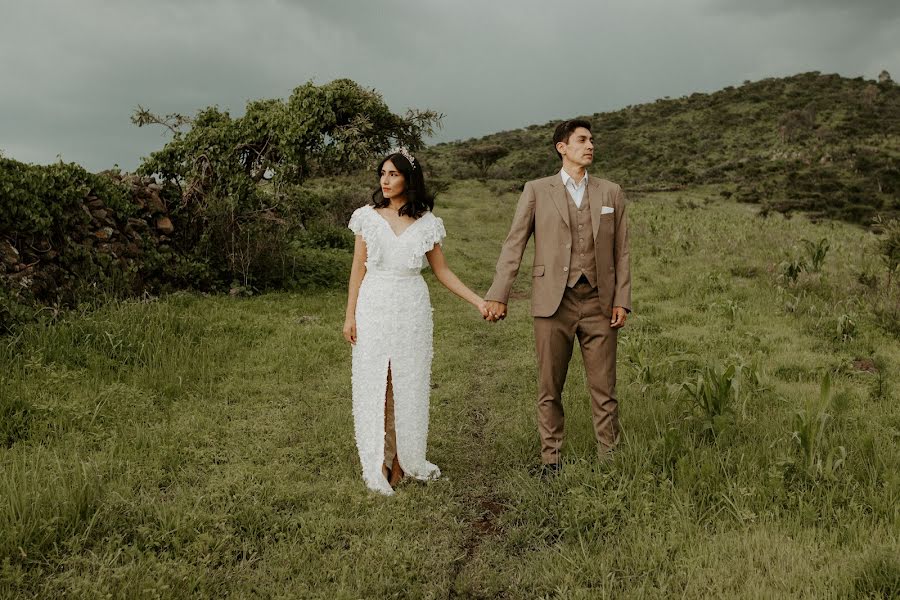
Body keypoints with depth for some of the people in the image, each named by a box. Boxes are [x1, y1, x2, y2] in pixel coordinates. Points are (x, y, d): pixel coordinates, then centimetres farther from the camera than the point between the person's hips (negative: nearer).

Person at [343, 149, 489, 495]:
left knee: (408, 386, 5)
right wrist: (350, 315, 0)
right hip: (374, 308, 0)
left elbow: (442, 271, 7)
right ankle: (377, 466, 12)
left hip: (412, 310, 0)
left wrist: (478, 301, 0)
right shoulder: (368, 217, 2)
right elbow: (358, 269, 4)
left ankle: (404, 461, 18)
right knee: (374, 385, 2)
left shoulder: (427, 223, 2)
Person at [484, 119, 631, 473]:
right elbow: (513, 245, 1)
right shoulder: (537, 191, 4)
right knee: (549, 388, 7)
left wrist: (622, 301, 1)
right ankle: (550, 459, 19)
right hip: (553, 302, -1)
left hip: (598, 303, 2)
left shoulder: (611, 193, 10)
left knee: (604, 388, 5)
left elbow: (621, 251, 10)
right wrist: (498, 295, -7)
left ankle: (610, 458, 16)